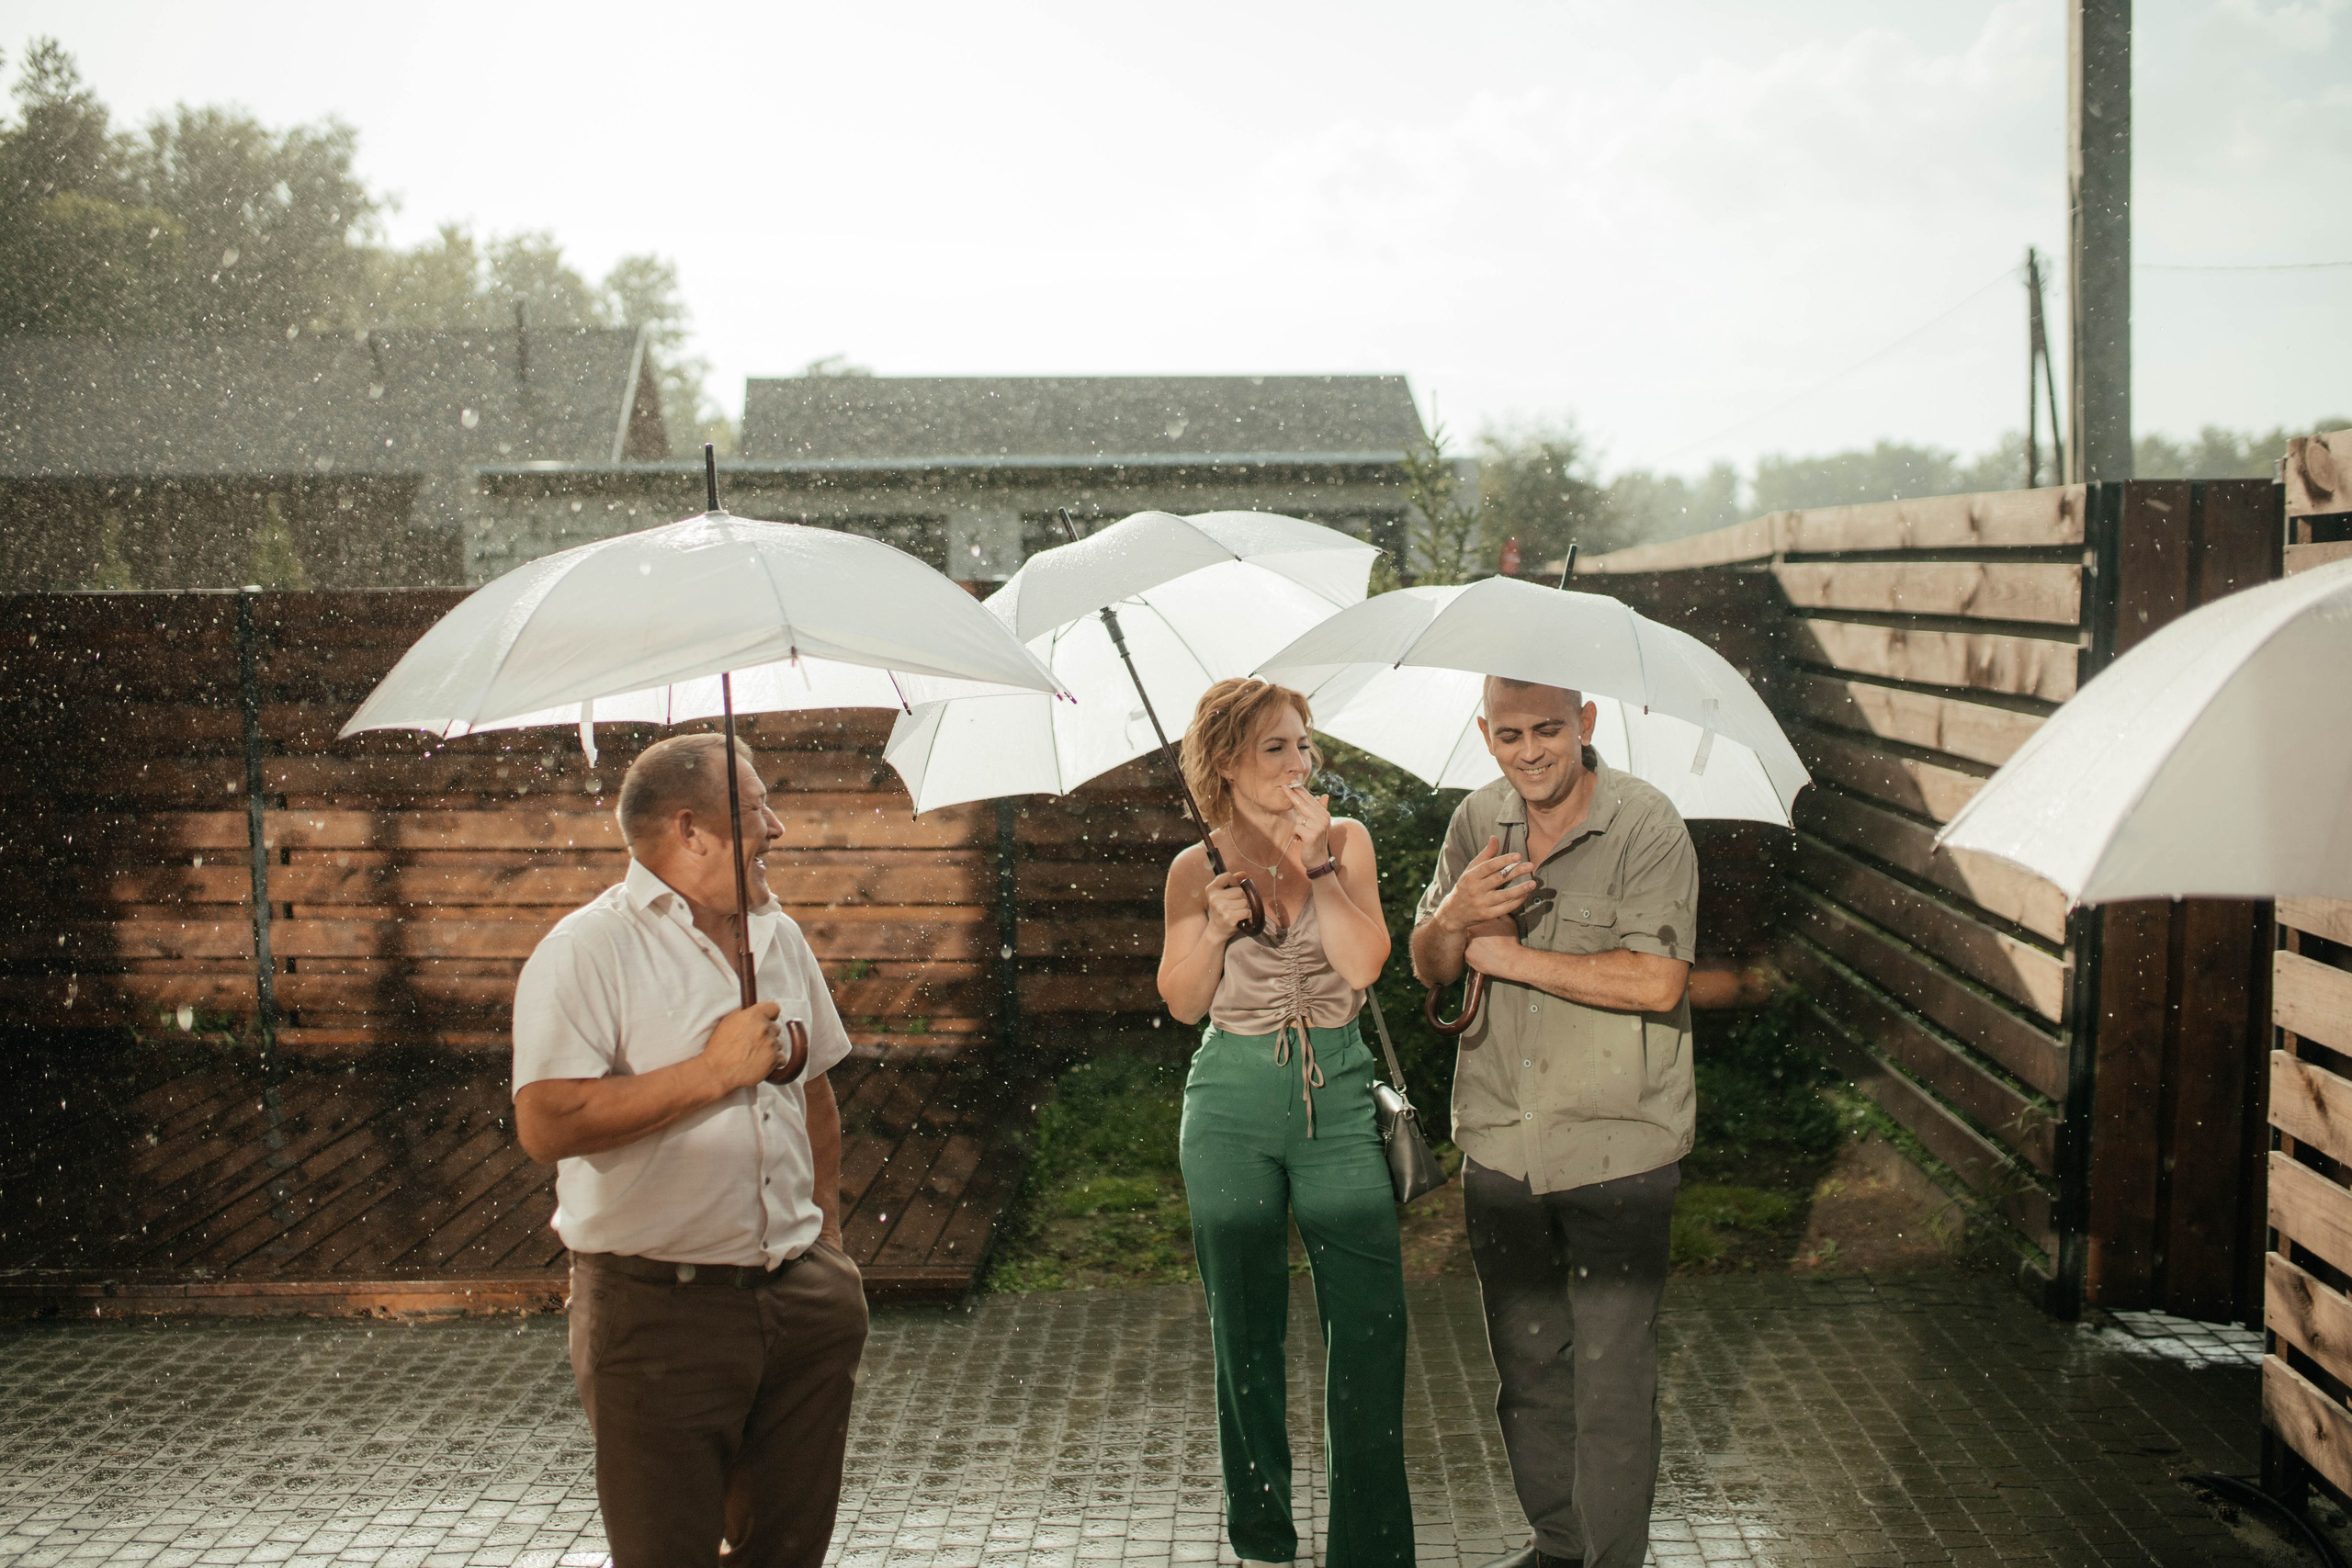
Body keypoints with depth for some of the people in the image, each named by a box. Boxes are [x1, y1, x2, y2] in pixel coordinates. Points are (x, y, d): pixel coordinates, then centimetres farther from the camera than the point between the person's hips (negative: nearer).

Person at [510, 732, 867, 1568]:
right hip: (659, 1311, -6)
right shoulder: (588, 950, -11)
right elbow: (546, 1124, -22)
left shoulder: (779, 936, 12)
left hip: (801, 1301, 6)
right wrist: (712, 1072, -20)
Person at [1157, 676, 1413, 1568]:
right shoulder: (1198, 869, 2)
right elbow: (1182, 1003, 6)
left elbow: (1363, 964, -10)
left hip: (1336, 1092, 0)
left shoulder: (1345, 841, 2)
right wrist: (1214, 928, -11)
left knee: (1370, 1319, -7)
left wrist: (1315, 861, -14)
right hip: (1232, 1103, 0)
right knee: (1246, 1326, 7)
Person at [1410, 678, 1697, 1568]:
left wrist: (1510, 956, -15)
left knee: (1612, 1371, 0)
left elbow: (1656, 981, -22)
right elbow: (1428, 968, 11)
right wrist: (1455, 915, -13)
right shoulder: (1476, 822, 6)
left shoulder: (1646, 827, -12)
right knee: (1525, 1361, 16)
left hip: (1616, 1149, -5)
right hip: (1500, 1143, 5)